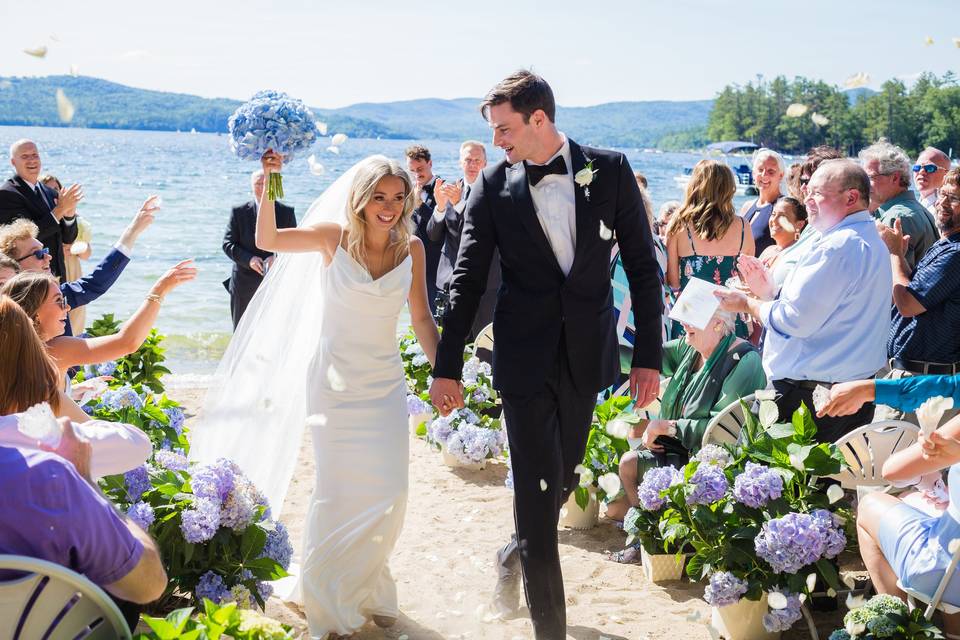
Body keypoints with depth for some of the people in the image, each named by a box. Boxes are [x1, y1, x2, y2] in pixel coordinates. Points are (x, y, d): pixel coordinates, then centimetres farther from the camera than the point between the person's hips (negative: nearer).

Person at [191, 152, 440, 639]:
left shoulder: (411, 247, -1)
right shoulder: (336, 237, -8)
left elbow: (421, 318, 3)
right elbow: (267, 241, -17)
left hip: (386, 384, 3)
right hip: (336, 383, -3)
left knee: (389, 493, 2)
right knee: (338, 492, -1)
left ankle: (367, 589, 27)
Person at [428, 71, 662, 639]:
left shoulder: (609, 170, -3)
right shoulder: (495, 186, -3)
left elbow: (643, 265, 0)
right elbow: (468, 280, 2)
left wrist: (649, 356, -3)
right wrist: (447, 367, 2)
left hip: (587, 354, 2)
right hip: (525, 357, -1)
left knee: (562, 479, 16)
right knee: (539, 489, -4)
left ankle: (519, 552, 48)